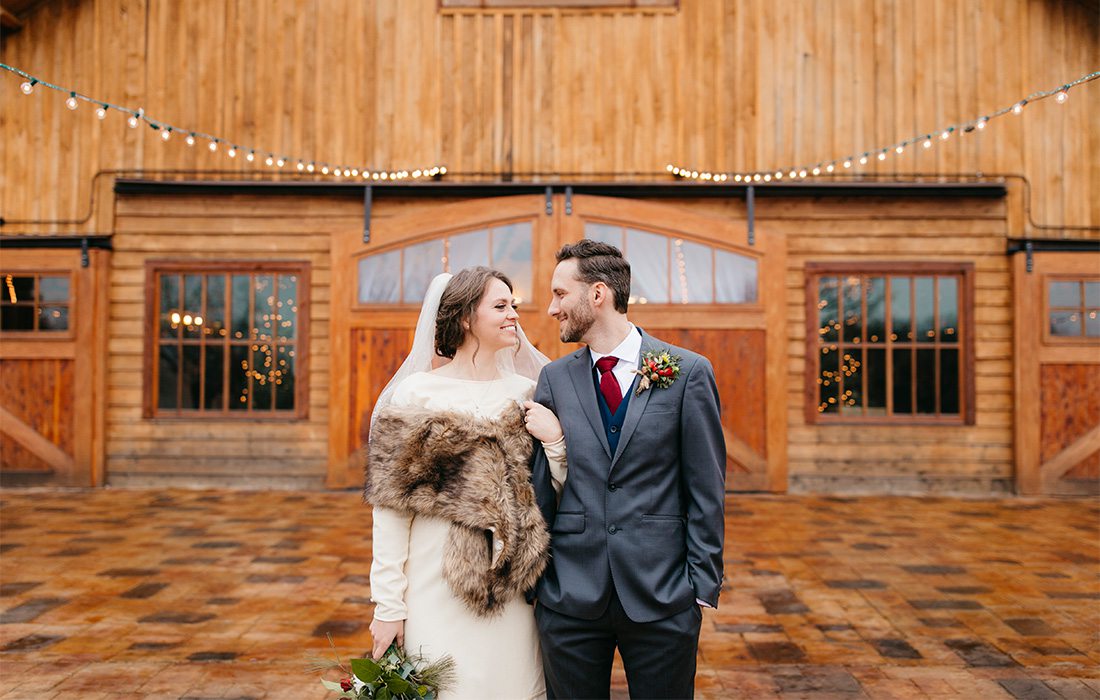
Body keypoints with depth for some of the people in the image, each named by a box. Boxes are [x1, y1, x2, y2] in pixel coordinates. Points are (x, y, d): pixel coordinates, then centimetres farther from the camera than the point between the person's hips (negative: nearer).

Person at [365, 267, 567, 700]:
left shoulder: (526, 393, 5)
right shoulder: (416, 393, -6)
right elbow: (390, 504, -6)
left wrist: (554, 441, -10)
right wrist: (388, 605, -7)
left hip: (510, 589, 3)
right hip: (437, 589, -3)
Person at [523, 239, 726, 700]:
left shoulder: (688, 373, -4)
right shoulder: (554, 378, 4)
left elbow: (706, 490, -2)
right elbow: (539, 484, 5)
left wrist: (704, 586, -4)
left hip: (662, 596, -2)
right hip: (569, 594, 2)